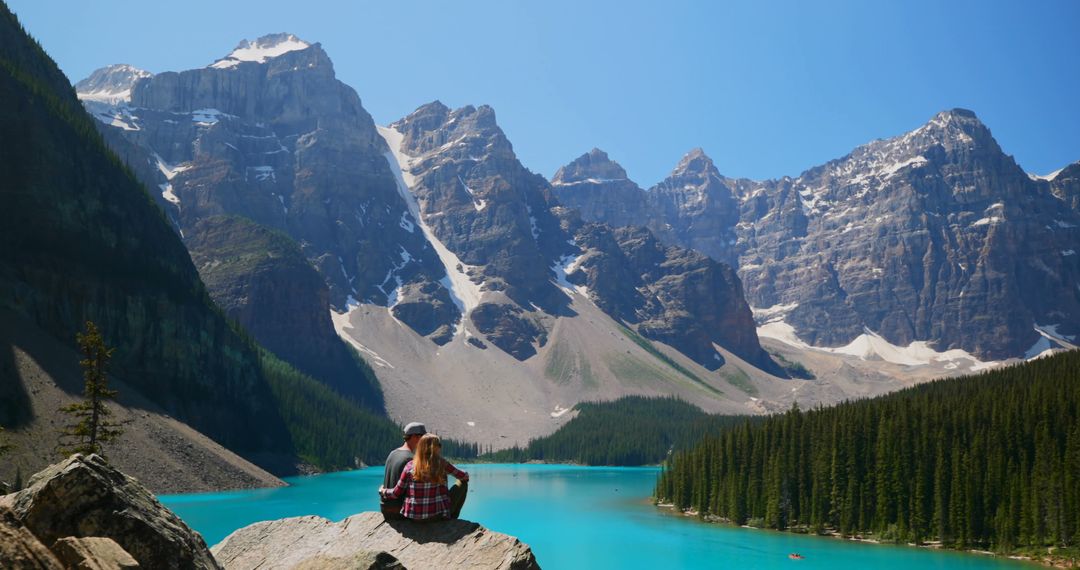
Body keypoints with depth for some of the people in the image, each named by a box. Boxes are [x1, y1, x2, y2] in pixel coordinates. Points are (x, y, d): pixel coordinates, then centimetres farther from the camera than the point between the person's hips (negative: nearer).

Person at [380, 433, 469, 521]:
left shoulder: (410, 466, -7)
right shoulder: (442, 464, -11)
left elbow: (396, 493, -4)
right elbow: (464, 477, 2)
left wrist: (382, 491, 17)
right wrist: (465, 475, 26)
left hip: (413, 517, 3)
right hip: (438, 514, -3)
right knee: (462, 484, 13)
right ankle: (451, 518, 23)